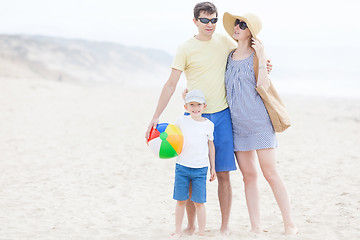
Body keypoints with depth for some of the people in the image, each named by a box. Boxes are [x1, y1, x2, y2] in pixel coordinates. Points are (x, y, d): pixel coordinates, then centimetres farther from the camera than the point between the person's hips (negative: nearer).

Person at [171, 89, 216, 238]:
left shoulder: (208, 125, 4)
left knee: (199, 202, 0)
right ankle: (178, 231, 17)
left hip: (200, 168, 0)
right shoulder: (181, 121, 1)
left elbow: (211, 146, 14)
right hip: (182, 166, 0)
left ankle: (202, 233, 9)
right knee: (181, 200, 6)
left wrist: (213, 167, 15)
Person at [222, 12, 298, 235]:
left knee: (270, 173, -6)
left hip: (259, 120, -5)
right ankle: (256, 227, 10)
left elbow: (263, 86, -15)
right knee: (249, 175, 6)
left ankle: (290, 224, 2)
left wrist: (262, 58, -16)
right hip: (237, 123, 6)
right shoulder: (230, 55, 13)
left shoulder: (256, 55, -4)